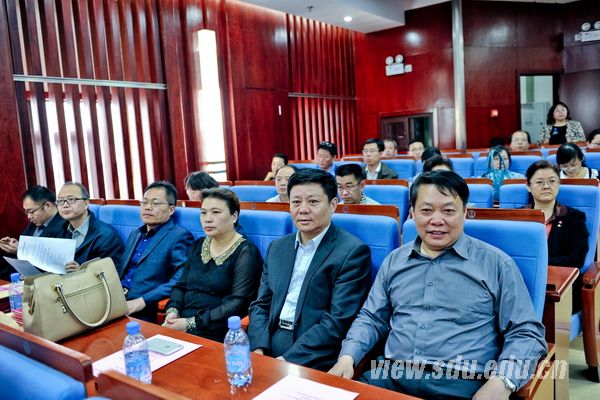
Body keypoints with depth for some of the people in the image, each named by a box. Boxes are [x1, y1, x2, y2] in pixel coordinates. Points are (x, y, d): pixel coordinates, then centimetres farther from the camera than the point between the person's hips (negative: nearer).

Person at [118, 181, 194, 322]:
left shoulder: (180, 236, -5)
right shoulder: (135, 234, 20)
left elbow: (181, 281, -15)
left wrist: (142, 301, -20)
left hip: (145, 311, -7)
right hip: (116, 300, 7)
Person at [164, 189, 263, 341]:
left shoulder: (245, 252, -8)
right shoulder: (198, 245, 13)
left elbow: (237, 304, -16)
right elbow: (181, 286, 15)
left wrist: (192, 323, -18)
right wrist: (173, 310, -6)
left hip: (216, 336, -6)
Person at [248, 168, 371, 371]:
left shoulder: (352, 252, -9)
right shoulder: (277, 248, 11)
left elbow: (339, 321, -14)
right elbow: (260, 304, 12)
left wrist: (287, 360, -18)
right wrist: (258, 349, -5)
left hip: (313, 362, -5)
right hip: (268, 348, 5)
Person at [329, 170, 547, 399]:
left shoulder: (496, 263, 3)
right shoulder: (394, 261, 14)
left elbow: (526, 333, 1)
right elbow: (372, 319, 18)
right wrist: (347, 357, 1)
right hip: (392, 376, 3)